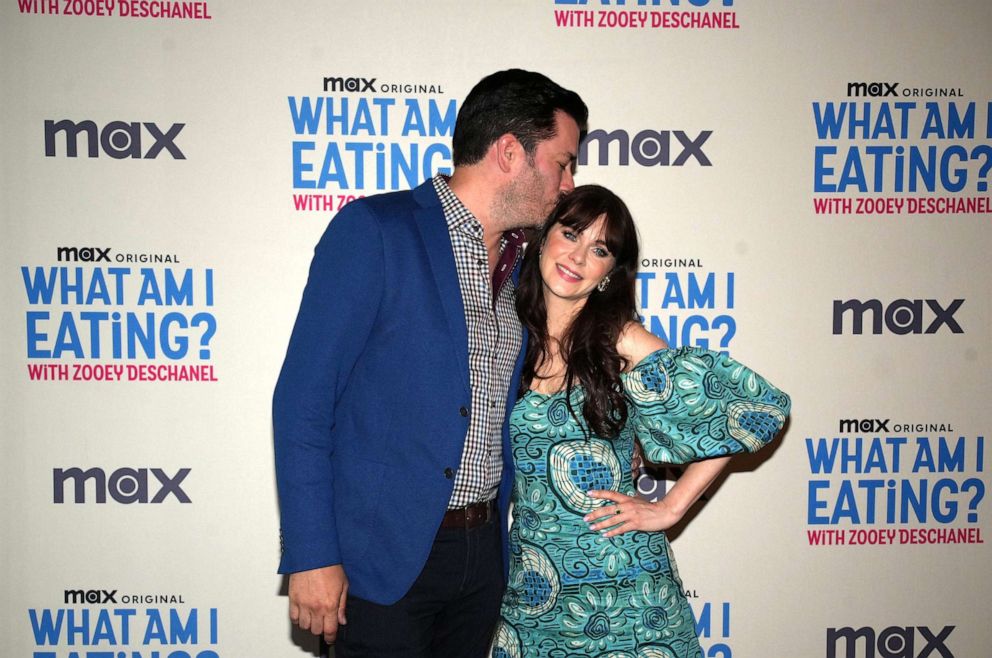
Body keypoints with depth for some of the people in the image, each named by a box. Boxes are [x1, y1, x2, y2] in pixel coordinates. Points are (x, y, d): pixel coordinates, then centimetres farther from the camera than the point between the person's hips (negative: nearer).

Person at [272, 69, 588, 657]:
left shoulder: (517, 265, 9)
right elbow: (302, 400, -13)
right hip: (383, 556, -6)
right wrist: (311, 557, -15)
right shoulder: (373, 230, -12)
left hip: (485, 554, 6)